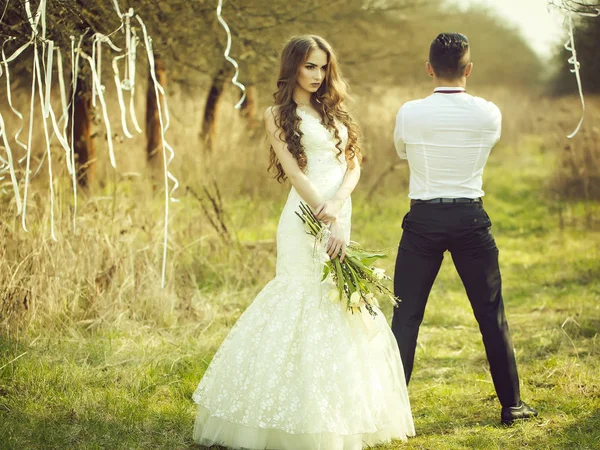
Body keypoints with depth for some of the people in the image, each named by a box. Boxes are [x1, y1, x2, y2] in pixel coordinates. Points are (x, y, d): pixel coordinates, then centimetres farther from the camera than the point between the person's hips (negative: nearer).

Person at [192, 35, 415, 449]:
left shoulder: (333, 111, 17)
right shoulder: (279, 115, 0)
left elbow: (354, 164, 7)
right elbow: (295, 172, -9)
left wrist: (337, 206, -12)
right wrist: (328, 221, -17)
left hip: (341, 216, 6)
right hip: (305, 222, -6)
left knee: (346, 313, 7)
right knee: (307, 308, -8)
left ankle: (341, 416, 15)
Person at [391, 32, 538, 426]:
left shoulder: (410, 114, -7)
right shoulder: (489, 114, -5)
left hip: (423, 220, -1)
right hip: (470, 218, 1)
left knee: (406, 315, 6)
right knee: (492, 313, 11)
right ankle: (512, 404, 17)